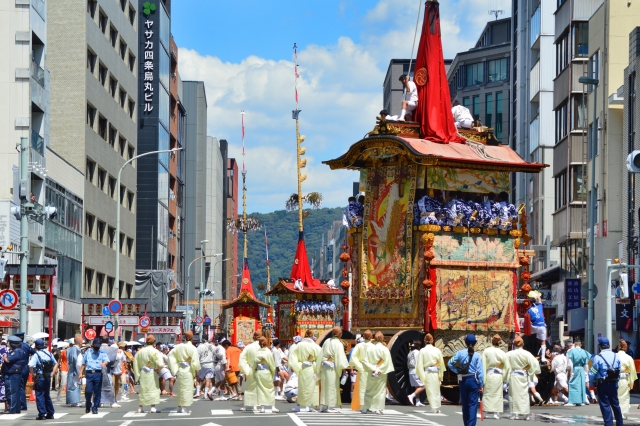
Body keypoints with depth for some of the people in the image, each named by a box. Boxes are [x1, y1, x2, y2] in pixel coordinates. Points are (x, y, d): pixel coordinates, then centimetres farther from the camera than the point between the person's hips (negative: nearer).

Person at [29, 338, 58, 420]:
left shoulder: (36, 355, -12)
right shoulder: (49, 354, 7)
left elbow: (30, 366, -26)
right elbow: (56, 364, 15)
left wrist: (33, 374, -12)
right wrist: (52, 373, 13)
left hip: (39, 377, -6)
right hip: (48, 377, 6)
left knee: (39, 396, 0)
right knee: (47, 396, 17)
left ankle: (42, 414, -4)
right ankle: (50, 413, 20)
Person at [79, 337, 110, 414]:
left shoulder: (102, 353, 10)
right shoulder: (88, 352, 16)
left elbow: (106, 360, -8)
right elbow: (83, 364, 19)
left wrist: (104, 363, -32)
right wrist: (81, 373, 10)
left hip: (98, 373, 0)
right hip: (89, 373, 0)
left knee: (97, 392, 0)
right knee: (88, 391, -8)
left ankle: (95, 408, 10)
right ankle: (87, 406, 14)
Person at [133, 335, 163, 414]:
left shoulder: (140, 351, 9)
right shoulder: (154, 351, -10)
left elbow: (136, 363, 15)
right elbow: (160, 363, -24)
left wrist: (138, 373, 21)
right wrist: (158, 369, -10)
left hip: (142, 373, 6)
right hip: (151, 373, -6)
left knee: (143, 389, 13)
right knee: (153, 389, -1)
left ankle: (140, 408, 15)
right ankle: (153, 408, -7)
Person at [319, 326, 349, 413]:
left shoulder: (327, 341, 7)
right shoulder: (338, 344, -12)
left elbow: (322, 354, 9)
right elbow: (340, 357, -16)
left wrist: (319, 367, 14)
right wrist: (344, 366, -8)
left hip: (324, 366, 6)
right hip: (332, 367, -6)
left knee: (324, 386, 12)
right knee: (332, 386, 0)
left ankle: (323, 406, 13)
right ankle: (330, 407, 0)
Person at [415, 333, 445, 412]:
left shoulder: (422, 351, -6)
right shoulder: (437, 350, -2)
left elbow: (419, 364, -8)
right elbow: (441, 363, 2)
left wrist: (422, 377, -5)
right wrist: (441, 375, 10)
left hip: (427, 373, -2)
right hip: (436, 373, 2)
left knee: (430, 391, 5)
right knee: (436, 390, 14)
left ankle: (433, 408, 5)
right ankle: (437, 408, 19)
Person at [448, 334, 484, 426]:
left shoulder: (460, 353, -2)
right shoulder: (477, 355, -6)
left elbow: (450, 363, -7)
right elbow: (480, 371, -6)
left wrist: (457, 371, 7)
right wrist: (481, 385, -2)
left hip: (463, 380, 2)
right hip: (474, 380, -2)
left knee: (465, 404, 14)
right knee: (473, 404, -2)